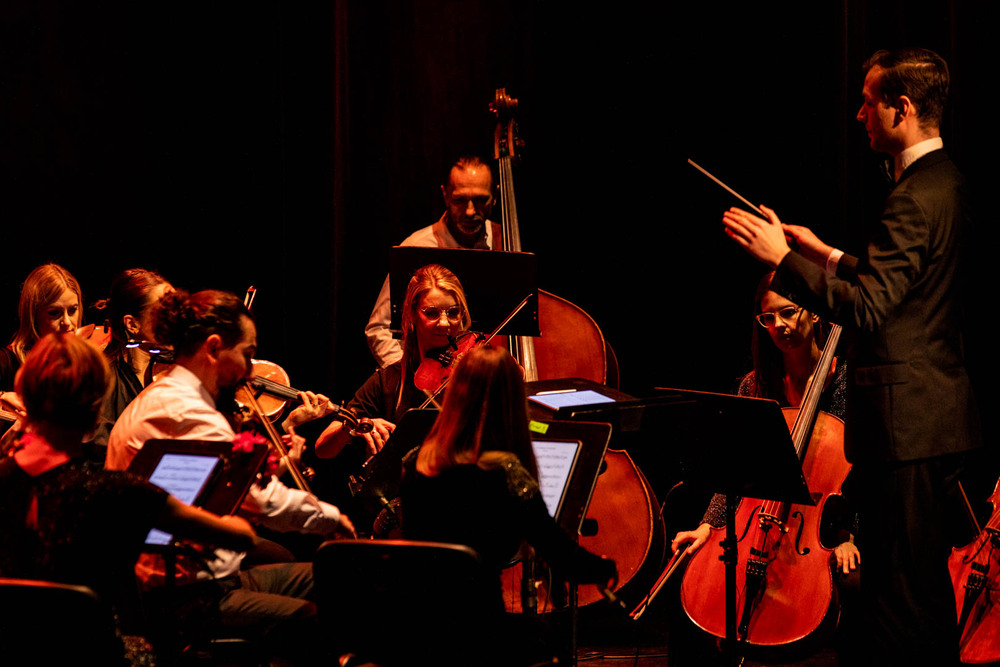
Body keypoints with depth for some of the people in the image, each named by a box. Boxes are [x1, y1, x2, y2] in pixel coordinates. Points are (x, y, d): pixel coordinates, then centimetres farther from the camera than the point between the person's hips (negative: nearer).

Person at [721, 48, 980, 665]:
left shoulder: (917, 197, -19)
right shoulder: (944, 183, 14)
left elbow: (865, 309, -24)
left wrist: (784, 258, -19)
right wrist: (829, 256, 21)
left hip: (907, 422, -11)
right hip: (937, 414, 11)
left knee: (897, 596, -8)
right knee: (926, 585, 16)